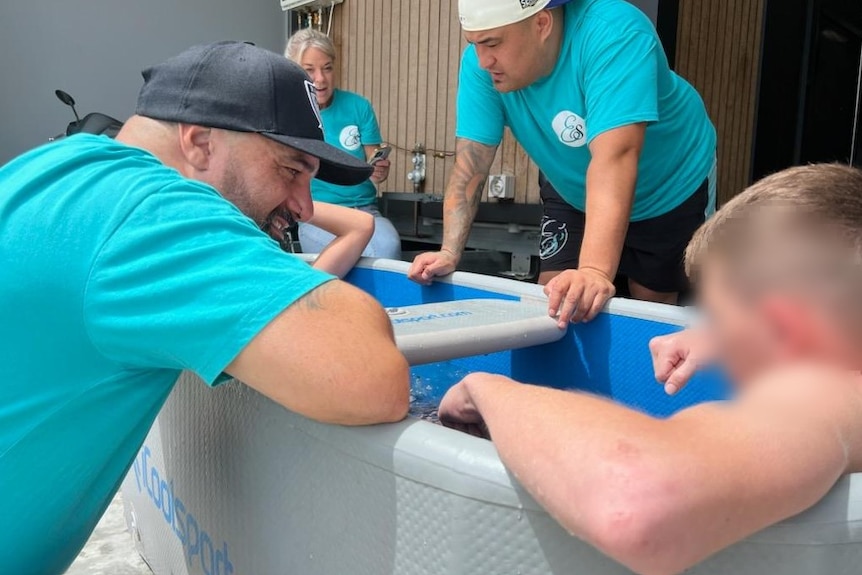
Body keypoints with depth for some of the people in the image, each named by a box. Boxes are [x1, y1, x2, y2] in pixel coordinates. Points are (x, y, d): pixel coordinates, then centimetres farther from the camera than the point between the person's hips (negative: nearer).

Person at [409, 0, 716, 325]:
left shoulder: (613, 32, -36)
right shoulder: (482, 61, -22)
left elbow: (614, 157, -47)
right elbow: (470, 164, -22)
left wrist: (595, 271, -56)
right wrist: (449, 253, -32)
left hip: (670, 191, -3)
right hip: (574, 197, 4)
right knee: (553, 306, -1)